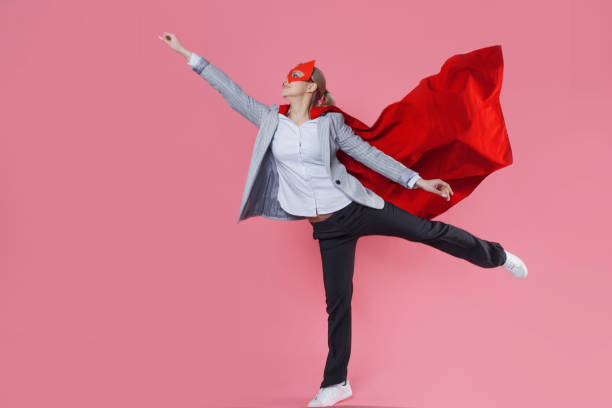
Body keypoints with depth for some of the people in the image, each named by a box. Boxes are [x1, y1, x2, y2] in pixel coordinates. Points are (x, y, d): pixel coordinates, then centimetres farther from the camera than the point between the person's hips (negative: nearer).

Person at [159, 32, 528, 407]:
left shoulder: (331, 123, -3)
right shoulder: (271, 120, 3)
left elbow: (370, 155, 2)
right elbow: (232, 90, 4)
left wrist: (418, 181, 1)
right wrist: (188, 54, 4)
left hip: (357, 208, -2)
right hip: (328, 228, 2)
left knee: (427, 231, -1)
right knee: (337, 301, 5)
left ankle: (497, 255, 26)